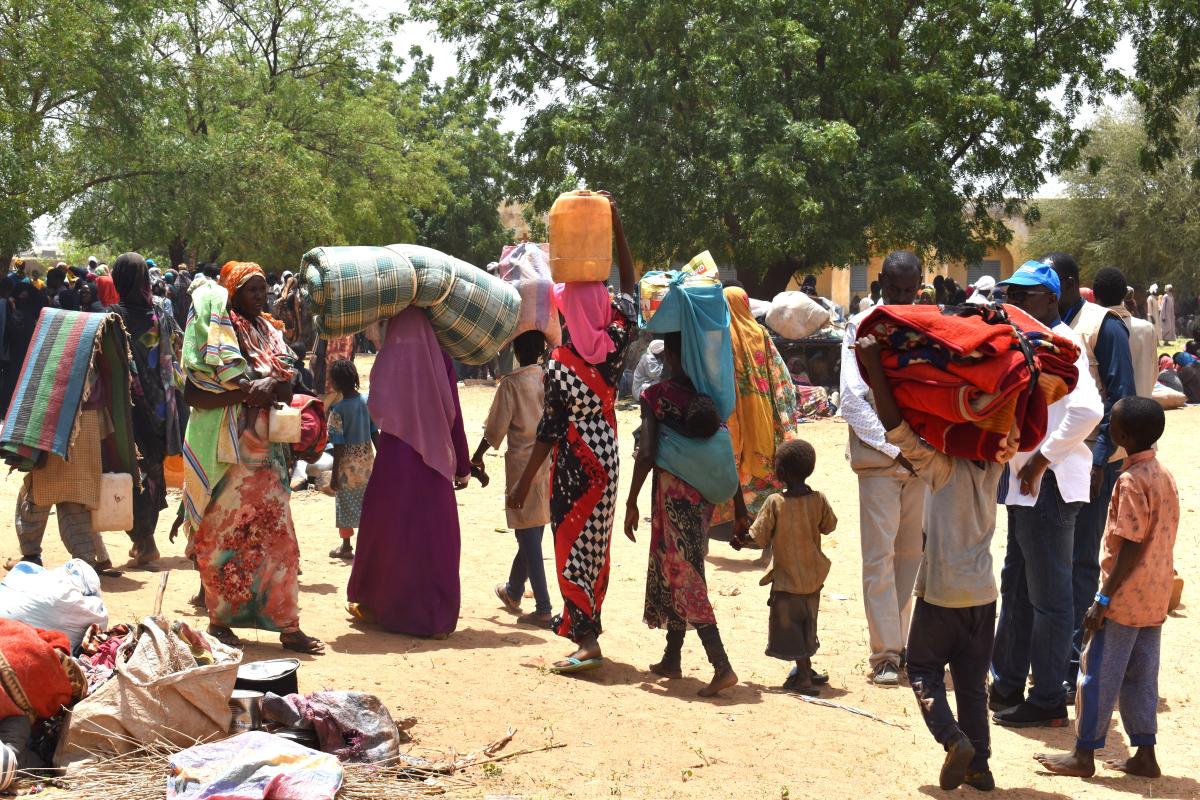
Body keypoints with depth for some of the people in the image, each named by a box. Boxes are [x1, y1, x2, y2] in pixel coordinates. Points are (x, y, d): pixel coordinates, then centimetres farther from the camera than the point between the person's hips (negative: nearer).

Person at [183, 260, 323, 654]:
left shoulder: (270, 333, 13)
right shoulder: (218, 330, -5)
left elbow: (286, 387, 8)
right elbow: (194, 395, -12)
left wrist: (263, 387, -14)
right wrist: (245, 393, -21)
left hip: (266, 448, 5)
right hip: (226, 448, -5)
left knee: (276, 535, 3)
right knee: (225, 533, 3)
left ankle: (287, 624, 6)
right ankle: (220, 620, 14)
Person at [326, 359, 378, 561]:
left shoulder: (337, 411, -18)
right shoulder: (367, 401, -4)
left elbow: (338, 446, -17)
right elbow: (375, 433, 1)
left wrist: (334, 475, -11)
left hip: (348, 461, -5)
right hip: (367, 457, 5)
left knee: (346, 503, 8)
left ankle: (346, 547, 16)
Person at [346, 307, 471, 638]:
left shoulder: (389, 359, -6)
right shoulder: (441, 361, -1)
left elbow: (377, 410, -6)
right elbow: (455, 416, 1)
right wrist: (463, 467, 8)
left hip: (395, 460, -1)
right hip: (435, 462, 1)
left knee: (389, 530, 13)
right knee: (435, 536, 7)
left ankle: (376, 604, 23)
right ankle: (437, 616, 9)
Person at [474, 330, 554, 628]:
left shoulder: (512, 383, -10)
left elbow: (496, 428, -9)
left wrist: (477, 457, 5)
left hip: (522, 462, -5)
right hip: (549, 460, 5)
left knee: (528, 535, -2)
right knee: (533, 533, 19)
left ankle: (543, 608, -7)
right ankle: (514, 590, 37)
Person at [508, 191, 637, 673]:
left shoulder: (560, 363, -15)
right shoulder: (616, 344, -4)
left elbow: (550, 429, -15)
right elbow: (629, 284, 8)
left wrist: (524, 483, -8)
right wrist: (615, 225, 7)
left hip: (574, 461, -5)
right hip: (607, 456, 5)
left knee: (573, 543, -2)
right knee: (597, 543, 15)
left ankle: (586, 638, -9)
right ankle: (585, 626, 26)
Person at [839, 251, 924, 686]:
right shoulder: (862, 329, 1)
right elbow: (853, 401, -6)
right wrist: (896, 448, -11)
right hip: (878, 457, -3)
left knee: (912, 553, 7)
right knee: (880, 556, -5)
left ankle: (901, 642, 16)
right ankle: (885, 653, -2)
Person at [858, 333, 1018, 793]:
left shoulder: (942, 467, -16)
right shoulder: (994, 465, -1)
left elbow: (897, 428, -24)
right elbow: (1012, 433, 16)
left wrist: (874, 368, -23)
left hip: (941, 591, -5)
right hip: (982, 590, 5)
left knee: (923, 668, 10)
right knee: (972, 679, 13)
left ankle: (954, 739, -10)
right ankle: (979, 764, 12)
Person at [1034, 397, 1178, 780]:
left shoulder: (1131, 481, -18)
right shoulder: (1165, 475, 8)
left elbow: (1131, 547, -21)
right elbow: (1161, 540, 13)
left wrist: (1104, 599, -18)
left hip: (1124, 599, -8)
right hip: (1155, 598, 8)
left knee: (1098, 675, 1)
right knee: (1140, 677, 14)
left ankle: (1083, 754, 8)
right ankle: (1144, 754, 17)